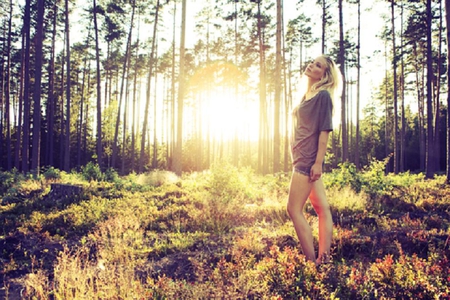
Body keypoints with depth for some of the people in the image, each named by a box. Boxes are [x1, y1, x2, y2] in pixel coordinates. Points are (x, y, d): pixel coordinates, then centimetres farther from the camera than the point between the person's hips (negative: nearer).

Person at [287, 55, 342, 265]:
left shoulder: (323, 95, -9)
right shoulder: (308, 95, 16)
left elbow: (324, 130, -15)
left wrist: (318, 162, -21)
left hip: (309, 159, -9)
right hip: (303, 158, 9)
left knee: (294, 209, -8)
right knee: (322, 209, 9)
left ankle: (312, 262, -3)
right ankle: (324, 258, 14)